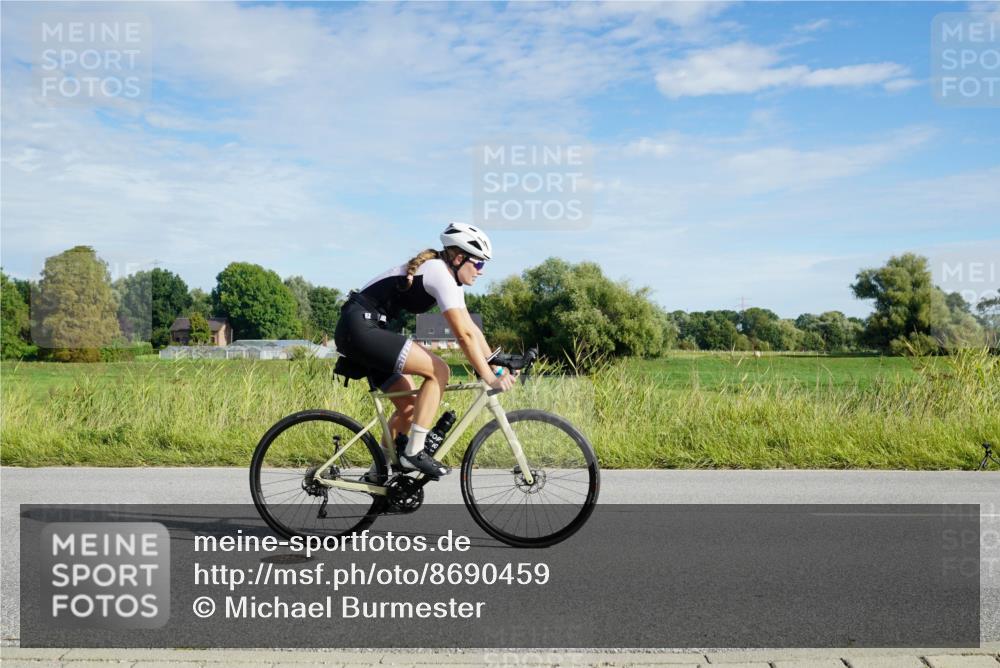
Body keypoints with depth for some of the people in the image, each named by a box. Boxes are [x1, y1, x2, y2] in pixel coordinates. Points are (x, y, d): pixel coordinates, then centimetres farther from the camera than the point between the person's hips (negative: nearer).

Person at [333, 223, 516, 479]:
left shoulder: (450, 278, 15)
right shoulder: (441, 274, -15)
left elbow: (471, 328, 15)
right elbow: (464, 335, -20)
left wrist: (498, 366, 9)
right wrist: (490, 379, -18)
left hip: (357, 332, 10)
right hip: (361, 326, -10)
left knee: (409, 406, 10)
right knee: (439, 370, -14)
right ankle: (413, 453, -10)